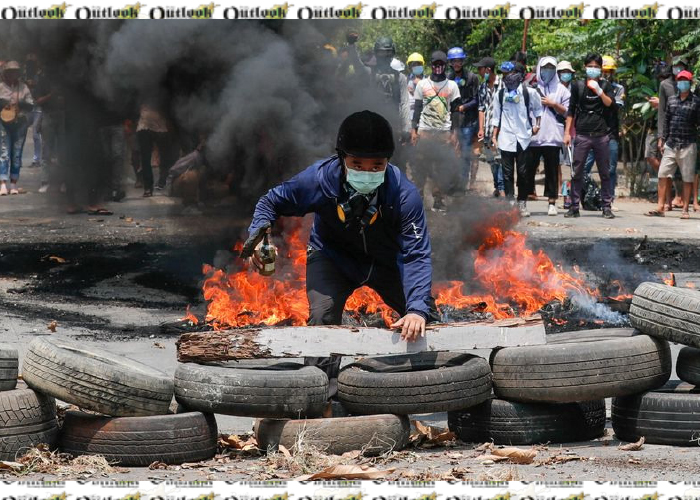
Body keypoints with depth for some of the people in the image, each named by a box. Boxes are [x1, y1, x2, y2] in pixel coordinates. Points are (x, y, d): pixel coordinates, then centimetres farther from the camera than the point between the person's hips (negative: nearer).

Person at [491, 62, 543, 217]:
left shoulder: (529, 93, 0)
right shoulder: (500, 94, 8)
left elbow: (538, 109, 13)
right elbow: (497, 117, 12)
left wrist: (537, 125, 2)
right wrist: (494, 136, 9)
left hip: (523, 138, -2)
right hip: (506, 138, 2)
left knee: (523, 172, 1)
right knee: (507, 172, -2)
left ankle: (522, 203, 10)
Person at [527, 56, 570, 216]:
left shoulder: (561, 90, 10)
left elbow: (567, 112, 7)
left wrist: (553, 104, -6)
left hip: (552, 137, 0)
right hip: (532, 137, 0)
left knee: (552, 170, 2)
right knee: (528, 168, 0)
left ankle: (552, 202, 6)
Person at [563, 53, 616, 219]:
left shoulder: (606, 86, 8)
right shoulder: (578, 86, 8)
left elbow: (610, 104, -7)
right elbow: (571, 111, 10)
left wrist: (599, 91, -20)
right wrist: (567, 132, 4)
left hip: (601, 135, 0)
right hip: (582, 135, 0)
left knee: (605, 173, 3)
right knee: (577, 172, -1)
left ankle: (607, 207, 8)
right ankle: (574, 206, 4)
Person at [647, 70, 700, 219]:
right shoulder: (671, 100, 12)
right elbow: (666, 120, 15)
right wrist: (662, 139, 11)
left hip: (688, 145, -4)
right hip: (671, 144, 4)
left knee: (688, 178, 1)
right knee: (663, 175, 0)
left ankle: (685, 210, 6)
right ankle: (660, 208, 3)